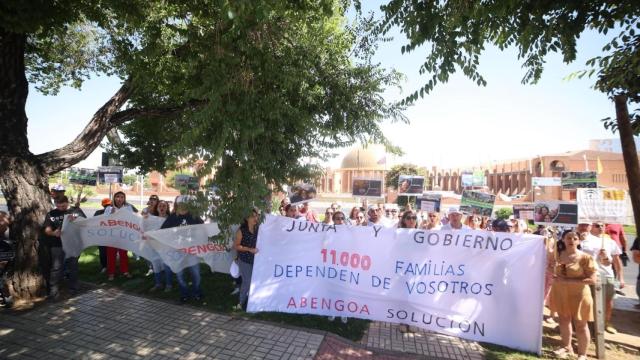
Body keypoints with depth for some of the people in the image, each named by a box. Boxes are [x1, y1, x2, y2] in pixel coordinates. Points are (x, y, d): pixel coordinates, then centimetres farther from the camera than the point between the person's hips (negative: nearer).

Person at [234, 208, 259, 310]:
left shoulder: (257, 229, 3)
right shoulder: (241, 230, -9)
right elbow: (236, 246, -9)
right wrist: (249, 249, -17)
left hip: (255, 259, 4)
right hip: (244, 260, -4)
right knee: (247, 281, -1)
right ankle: (241, 304, 19)